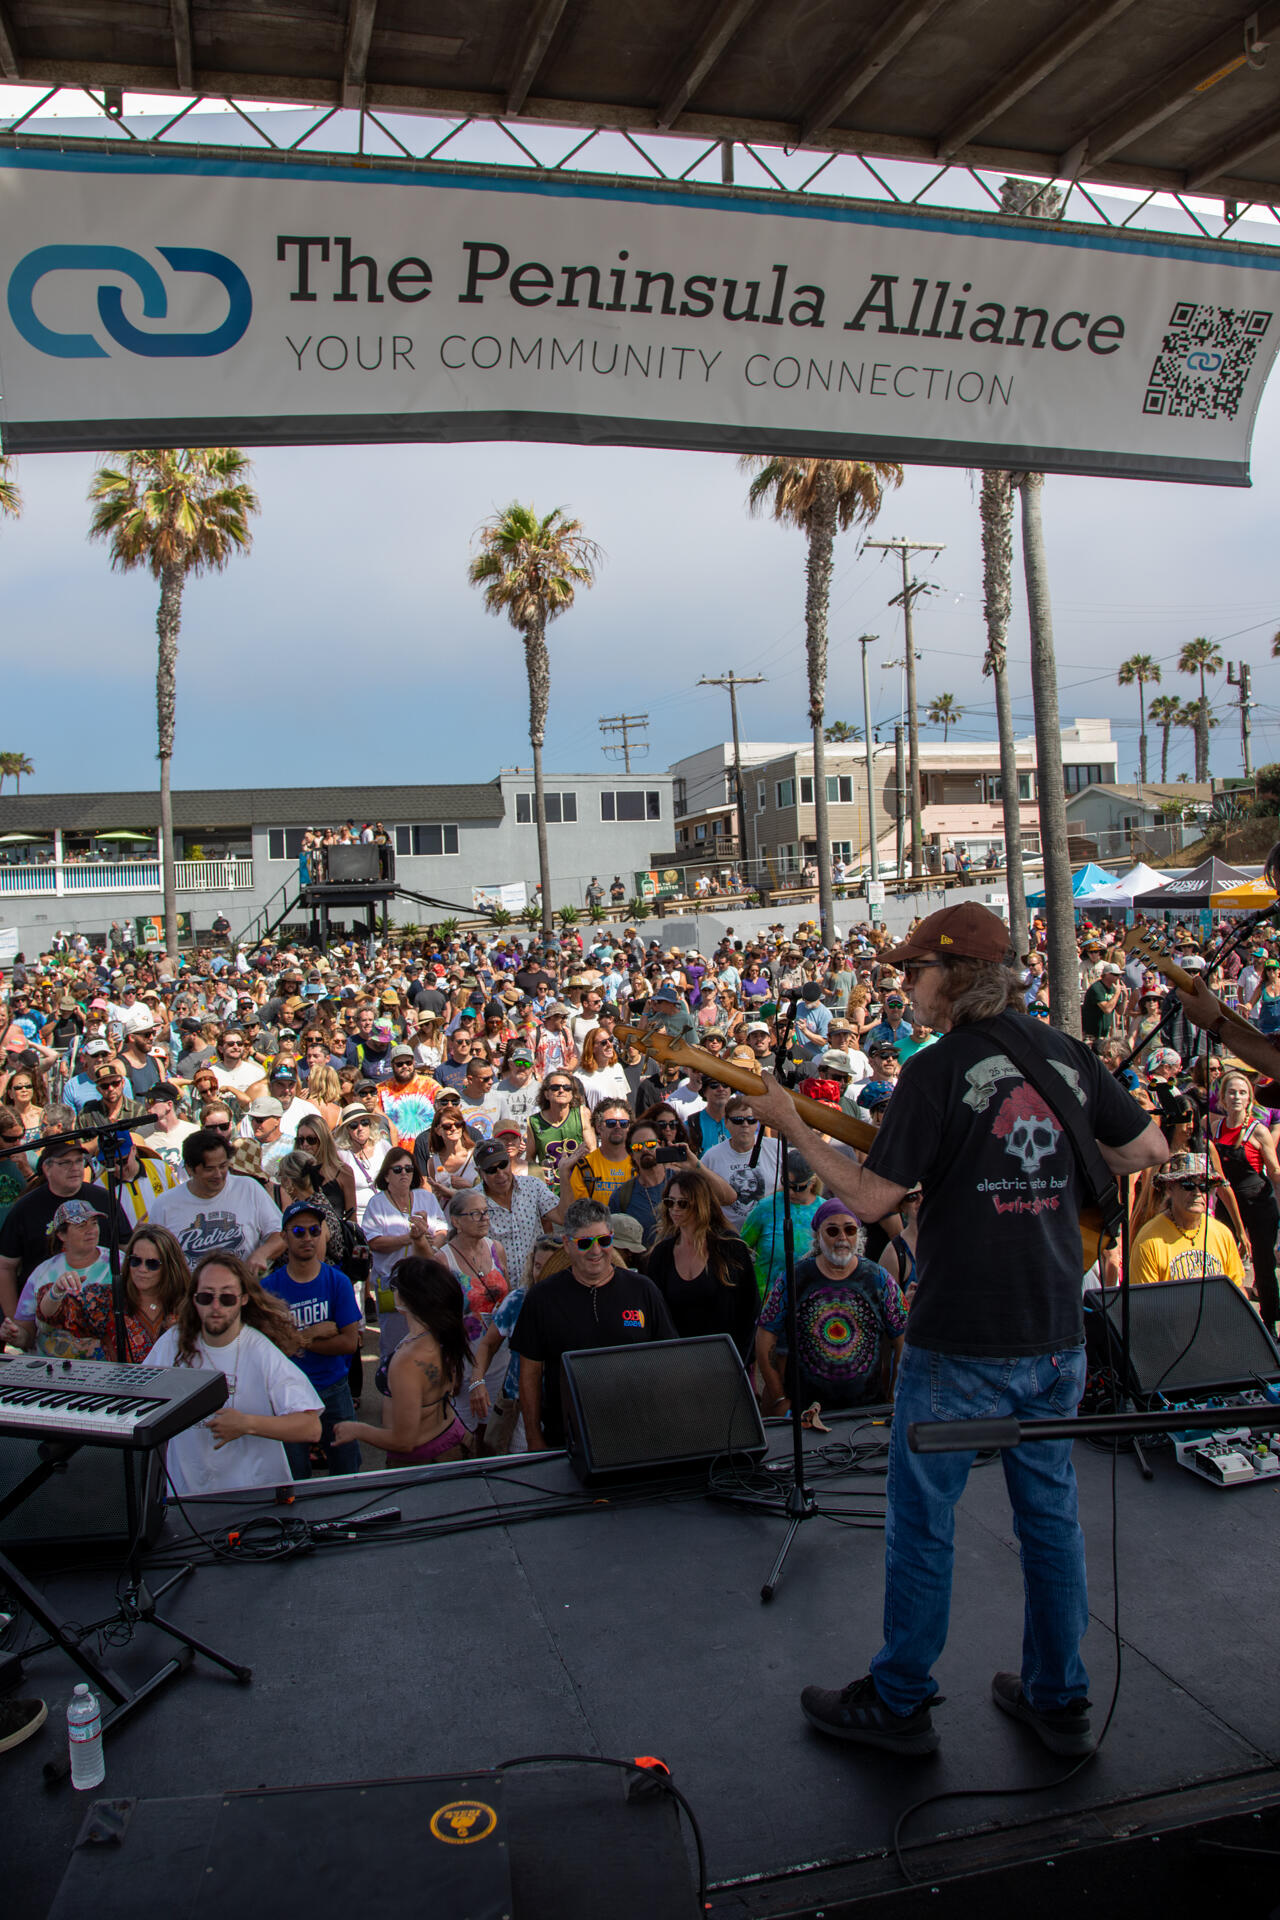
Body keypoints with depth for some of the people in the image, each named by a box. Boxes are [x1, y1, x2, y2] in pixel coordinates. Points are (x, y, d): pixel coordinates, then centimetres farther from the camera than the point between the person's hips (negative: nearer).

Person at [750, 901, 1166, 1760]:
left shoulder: (939, 1070, -15)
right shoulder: (1066, 1052, 3)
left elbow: (873, 1197, -15)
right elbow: (1149, 1149, 12)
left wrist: (793, 1127, -5)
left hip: (962, 1340, -6)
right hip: (1056, 1333, 6)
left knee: (922, 1522, 9)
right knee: (1051, 1513, 19)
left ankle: (899, 1704, 22)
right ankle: (1060, 1700, 31)